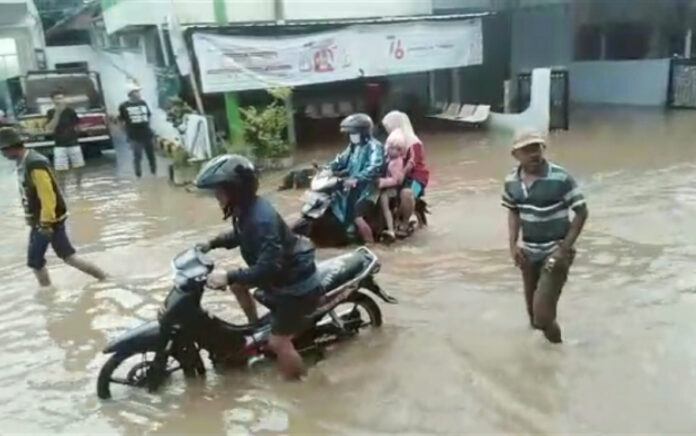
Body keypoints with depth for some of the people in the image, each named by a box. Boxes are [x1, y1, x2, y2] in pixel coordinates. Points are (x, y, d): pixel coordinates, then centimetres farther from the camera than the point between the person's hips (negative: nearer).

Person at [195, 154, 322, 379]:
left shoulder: (261, 219, -33)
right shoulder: (245, 210, -1)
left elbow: (269, 267, -36)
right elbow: (240, 236, 21)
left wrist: (229, 276, -37)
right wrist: (212, 244, 10)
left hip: (296, 282, -10)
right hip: (281, 273, 10)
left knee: (278, 341, -6)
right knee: (237, 284, 22)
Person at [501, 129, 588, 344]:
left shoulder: (561, 178, -19)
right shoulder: (511, 181, -3)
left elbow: (581, 212, -12)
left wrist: (565, 248, -17)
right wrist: (513, 244, 1)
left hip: (555, 250, -5)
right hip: (528, 252, 5)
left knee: (543, 312, -12)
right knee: (533, 311, 16)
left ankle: (554, 342, 17)